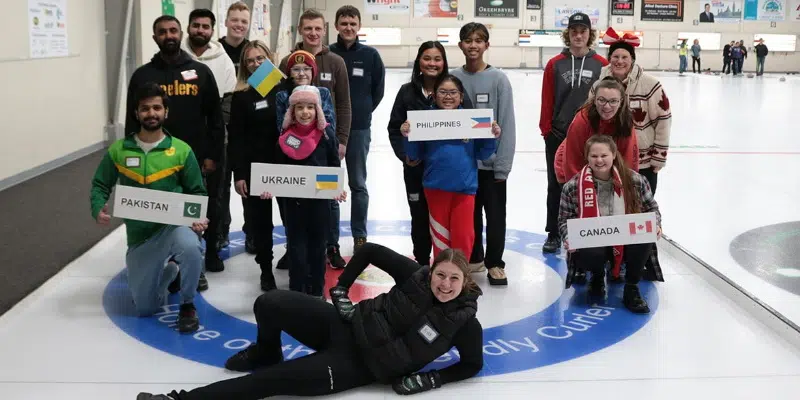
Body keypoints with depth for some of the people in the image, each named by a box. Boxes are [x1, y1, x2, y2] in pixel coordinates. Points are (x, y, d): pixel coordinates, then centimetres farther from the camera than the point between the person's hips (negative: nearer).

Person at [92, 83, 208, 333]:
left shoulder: (181, 150, -6)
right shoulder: (118, 150, -3)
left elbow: (197, 192, 1)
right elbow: (100, 185, 5)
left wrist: (199, 218, -18)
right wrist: (98, 210, -15)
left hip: (173, 225, -2)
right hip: (139, 234, 2)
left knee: (190, 246, -41)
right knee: (145, 308, 6)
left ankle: (187, 306, -13)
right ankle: (169, 270, 40)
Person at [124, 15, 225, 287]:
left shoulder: (201, 72, 3)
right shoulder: (143, 75, 2)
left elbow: (215, 117, 3)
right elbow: (132, 121, 4)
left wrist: (213, 155, -3)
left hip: (197, 160, 0)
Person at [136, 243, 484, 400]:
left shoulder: (464, 323, -9)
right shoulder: (415, 275, -5)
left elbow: (473, 365, 2)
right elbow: (369, 250, 4)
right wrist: (340, 288, 1)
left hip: (358, 366, -3)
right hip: (344, 326, 3)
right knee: (269, 302, -18)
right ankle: (266, 352, 18)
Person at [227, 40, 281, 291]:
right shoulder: (241, 96, -1)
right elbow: (235, 138, -3)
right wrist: (238, 174, -9)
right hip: (254, 169, 0)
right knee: (259, 221, 7)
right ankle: (266, 268, 22)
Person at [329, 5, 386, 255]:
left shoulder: (370, 55, 0)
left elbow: (378, 90, 6)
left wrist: (362, 112, 3)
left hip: (359, 129, 0)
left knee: (358, 185, 9)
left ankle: (360, 238, 20)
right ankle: (331, 241, 15)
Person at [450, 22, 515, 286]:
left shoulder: (498, 79, -7)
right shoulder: (453, 78, 1)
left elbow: (507, 124, -7)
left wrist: (503, 164, -11)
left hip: (491, 161, -3)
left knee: (495, 214, 6)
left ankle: (494, 263, 19)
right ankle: (473, 258, 29)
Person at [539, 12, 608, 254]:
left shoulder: (602, 65, -1)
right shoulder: (555, 64, 0)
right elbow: (547, 101, 1)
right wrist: (546, 130, -1)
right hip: (558, 135, 1)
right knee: (556, 186, 9)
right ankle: (553, 235, 21)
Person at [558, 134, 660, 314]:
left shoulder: (634, 180, -7)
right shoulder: (573, 186, -9)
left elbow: (651, 208, 7)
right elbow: (564, 219, -1)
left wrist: (655, 225, -13)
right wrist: (569, 238, -21)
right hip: (591, 243, -1)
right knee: (587, 256, -36)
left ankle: (631, 290, -9)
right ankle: (598, 276, 9)